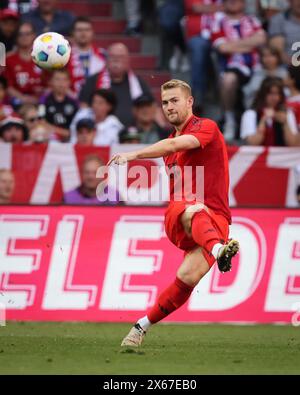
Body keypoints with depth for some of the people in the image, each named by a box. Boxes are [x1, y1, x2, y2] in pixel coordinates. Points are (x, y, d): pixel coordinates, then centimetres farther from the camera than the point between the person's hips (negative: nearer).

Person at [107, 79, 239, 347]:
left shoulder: (206, 127, 0)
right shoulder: (170, 142, 25)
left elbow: (175, 145, -20)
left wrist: (133, 155, -30)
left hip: (214, 218, -4)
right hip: (179, 215, 4)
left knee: (188, 277, -26)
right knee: (196, 212, -37)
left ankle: (143, 326, -10)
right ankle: (219, 249, -69)